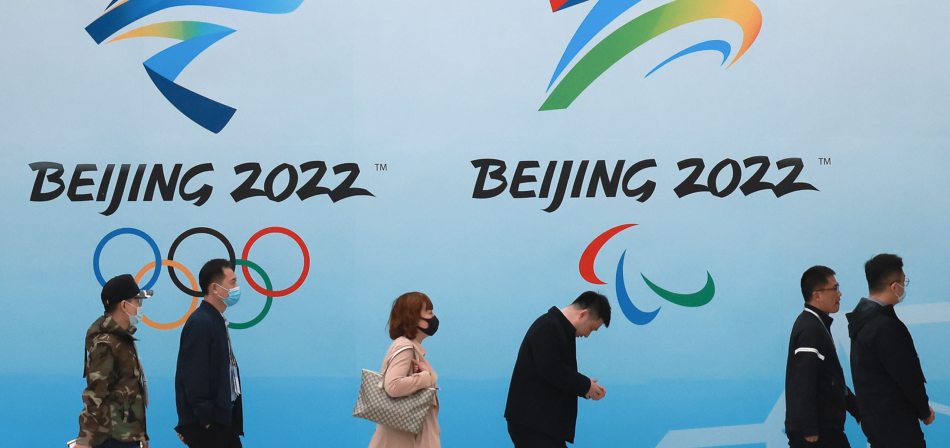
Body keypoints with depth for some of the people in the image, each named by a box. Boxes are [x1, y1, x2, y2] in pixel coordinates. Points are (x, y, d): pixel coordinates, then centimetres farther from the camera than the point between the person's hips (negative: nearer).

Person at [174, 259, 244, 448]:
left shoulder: (217, 320, 13)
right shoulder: (201, 323, -17)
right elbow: (193, 377, -21)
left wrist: (231, 413, 11)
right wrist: (205, 418, -20)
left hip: (223, 415, 10)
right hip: (206, 421, -10)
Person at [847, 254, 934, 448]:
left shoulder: (863, 316, 9)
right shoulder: (885, 326, -20)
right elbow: (907, 375, -17)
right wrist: (924, 411, -2)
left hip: (872, 413, 10)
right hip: (893, 419, -10)